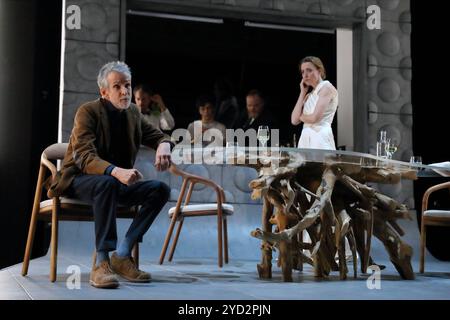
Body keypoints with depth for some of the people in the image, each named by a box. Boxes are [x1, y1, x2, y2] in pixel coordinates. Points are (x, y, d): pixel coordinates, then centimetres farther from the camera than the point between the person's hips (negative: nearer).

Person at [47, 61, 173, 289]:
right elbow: (85, 157, -27)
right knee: (107, 183, -39)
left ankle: (122, 255, -16)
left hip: (117, 181, 6)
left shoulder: (132, 112, 5)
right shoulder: (88, 112, -15)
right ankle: (101, 262, -37)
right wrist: (116, 171, -47)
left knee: (160, 189, -15)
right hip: (79, 181, -6)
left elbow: (158, 136, 15)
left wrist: (164, 145, -13)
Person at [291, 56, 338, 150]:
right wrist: (302, 93, 12)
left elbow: (314, 118, -12)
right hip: (305, 139, 7)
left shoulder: (327, 88, -1)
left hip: (320, 139, -7)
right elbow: (294, 120, 8)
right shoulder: (309, 95, 21)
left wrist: (301, 116, 9)